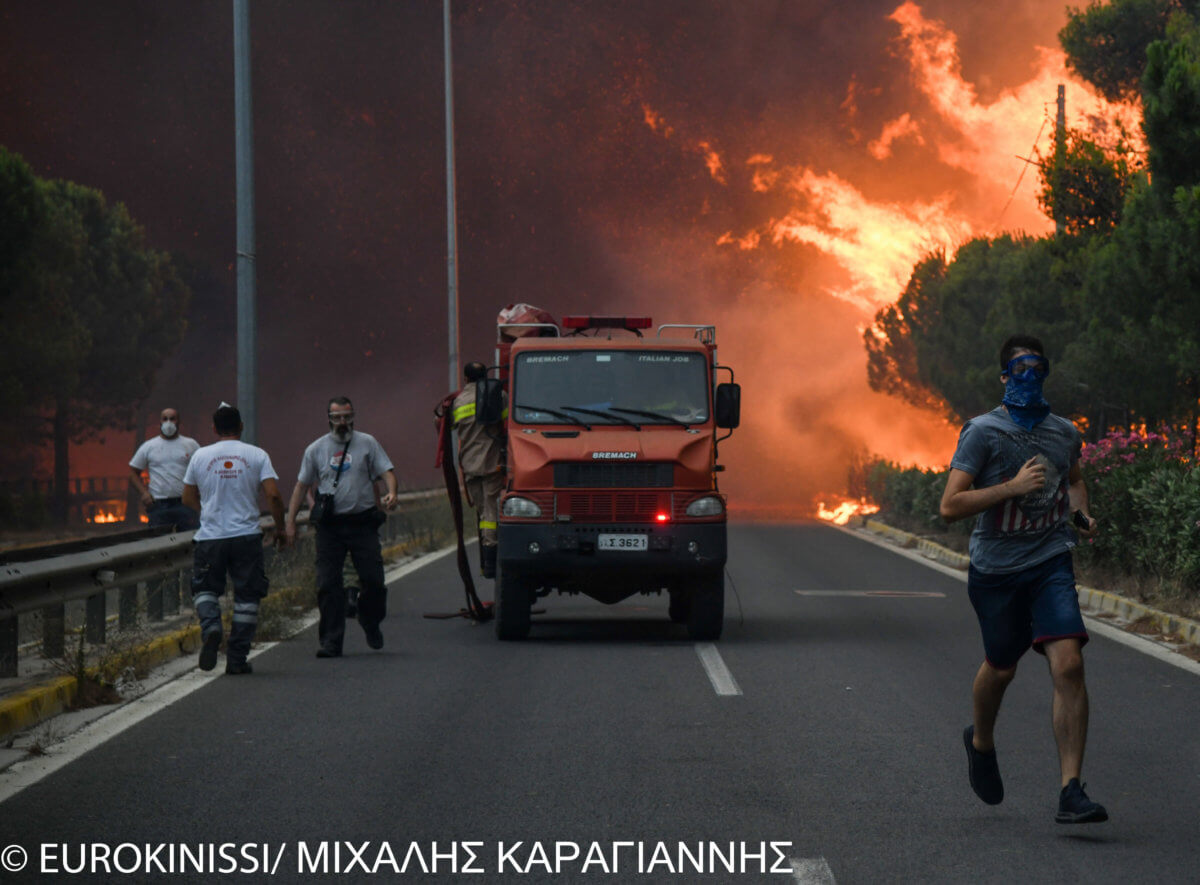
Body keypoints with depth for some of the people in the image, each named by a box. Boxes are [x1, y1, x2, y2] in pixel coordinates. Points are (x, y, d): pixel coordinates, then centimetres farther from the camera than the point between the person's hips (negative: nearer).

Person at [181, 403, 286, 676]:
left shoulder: (200, 456, 4)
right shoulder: (257, 456, 0)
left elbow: (188, 498, 12)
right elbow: (273, 494, -8)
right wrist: (280, 528, 6)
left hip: (210, 537, 1)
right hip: (247, 536, -1)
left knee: (204, 588, 16)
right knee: (246, 596, 7)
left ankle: (210, 626, -15)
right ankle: (237, 659, 6)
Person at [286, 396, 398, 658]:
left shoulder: (367, 443, 7)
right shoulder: (316, 449, 10)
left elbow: (386, 470, 3)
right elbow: (302, 485, 14)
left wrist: (391, 493, -19)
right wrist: (290, 521, 10)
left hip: (362, 522, -1)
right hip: (329, 526, 1)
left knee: (373, 579, -4)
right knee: (328, 584, -5)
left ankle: (371, 625, 24)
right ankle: (331, 642, -1)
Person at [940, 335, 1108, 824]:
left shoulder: (1064, 432, 5)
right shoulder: (983, 432, -9)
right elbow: (950, 506, -16)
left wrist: (1081, 513, 7)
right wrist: (1013, 486, -24)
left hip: (1050, 563, 2)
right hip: (995, 569, -2)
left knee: (1068, 665, -16)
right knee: (1000, 668, 15)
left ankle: (1071, 791, -16)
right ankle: (981, 742, 49)